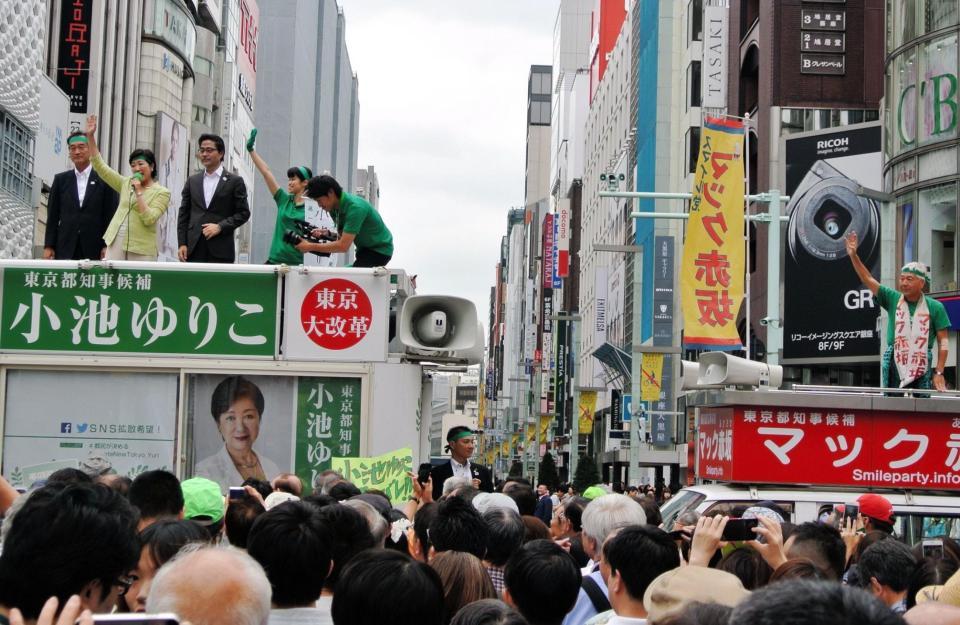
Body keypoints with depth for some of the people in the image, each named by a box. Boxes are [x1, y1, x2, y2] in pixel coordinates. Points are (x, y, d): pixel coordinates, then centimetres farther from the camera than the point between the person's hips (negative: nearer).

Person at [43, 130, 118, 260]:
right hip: (65, 249, 2)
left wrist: (108, 246, -5)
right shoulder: (61, 180, 12)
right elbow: (53, 215, 11)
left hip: (94, 249, -2)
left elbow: (111, 215, 2)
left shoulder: (105, 180, 4)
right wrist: (48, 246, 4)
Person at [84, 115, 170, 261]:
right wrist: (90, 136, 1)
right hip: (116, 244, 4)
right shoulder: (125, 183, 13)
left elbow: (149, 219, -12)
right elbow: (100, 166, 9)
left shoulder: (162, 192, 0)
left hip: (141, 249, -4)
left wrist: (139, 192, -13)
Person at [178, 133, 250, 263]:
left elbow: (243, 213, 3)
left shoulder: (235, 181, 5)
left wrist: (220, 227, -10)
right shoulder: (192, 181, 15)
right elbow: (183, 214, 13)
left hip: (220, 251, -3)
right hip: (194, 249, 3)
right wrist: (182, 244, 3)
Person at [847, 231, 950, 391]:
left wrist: (939, 373, -5)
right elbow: (868, 279, 1)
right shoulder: (892, 299, 6)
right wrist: (853, 256, -10)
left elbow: (943, 341, 1)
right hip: (894, 369, 2)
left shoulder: (935, 307, 0)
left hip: (922, 371, -2)